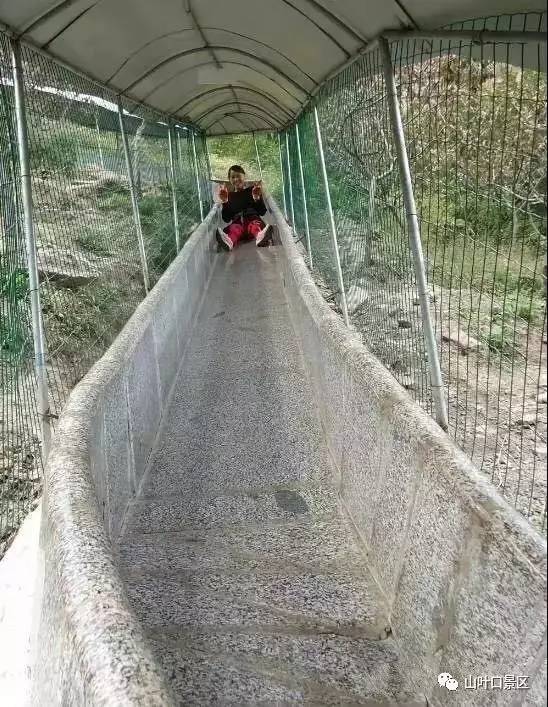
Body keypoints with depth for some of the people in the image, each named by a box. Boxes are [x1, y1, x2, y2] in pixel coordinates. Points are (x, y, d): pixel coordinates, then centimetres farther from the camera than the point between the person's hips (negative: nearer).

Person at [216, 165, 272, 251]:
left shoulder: (252, 191, 19)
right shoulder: (229, 195, 22)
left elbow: (262, 212, 9)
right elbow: (226, 219, 12)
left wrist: (257, 198, -10)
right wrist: (224, 202, -2)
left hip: (252, 219, 0)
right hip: (237, 221, 0)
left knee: (256, 225, -38)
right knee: (234, 228, -38)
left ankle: (260, 237, -74)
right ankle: (229, 241, -73)